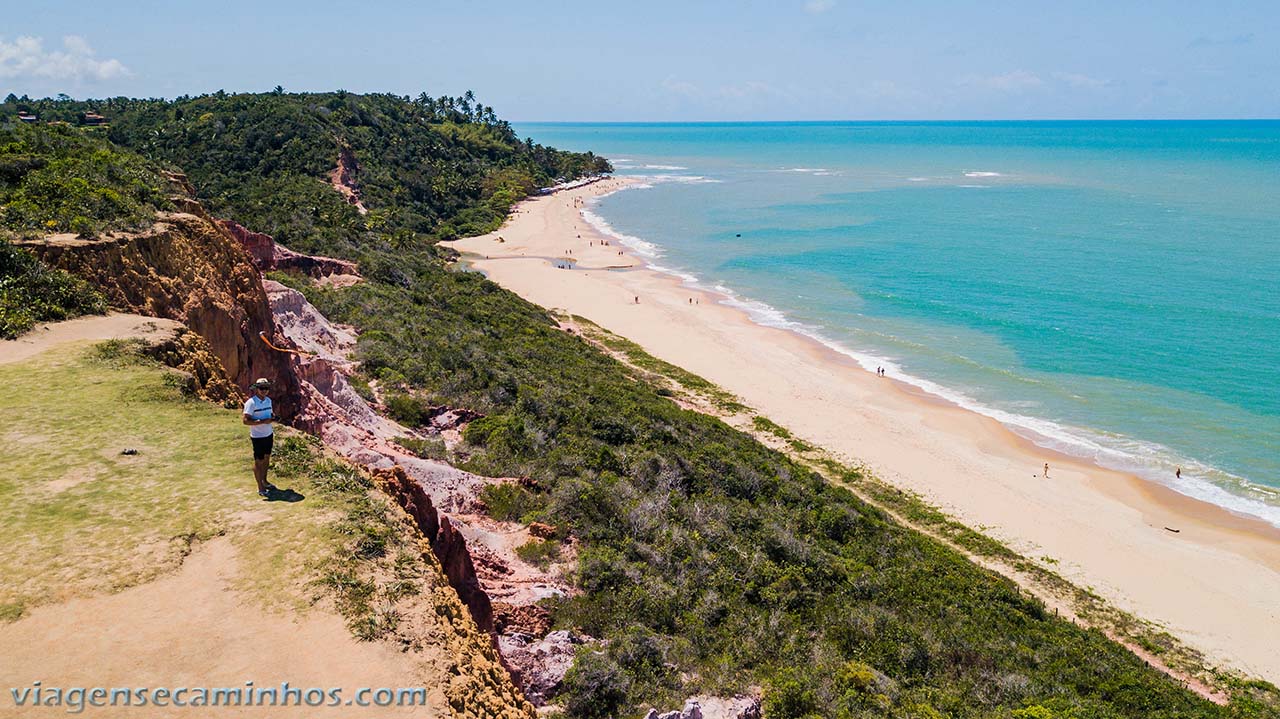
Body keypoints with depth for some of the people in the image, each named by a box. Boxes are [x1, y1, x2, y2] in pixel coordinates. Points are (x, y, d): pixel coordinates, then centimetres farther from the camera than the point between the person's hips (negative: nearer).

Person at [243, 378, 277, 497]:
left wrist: (273, 417, -3)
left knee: (266, 458, 18)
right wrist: (263, 421, -27)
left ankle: (264, 481, 34)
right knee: (258, 461, 3)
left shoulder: (268, 400, 5)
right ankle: (260, 487, 12)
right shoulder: (251, 403, -17)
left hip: (269, 434, 7)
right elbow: (246, 420, -22)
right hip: (258, 437, -7)